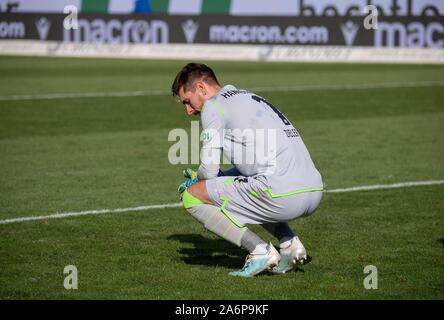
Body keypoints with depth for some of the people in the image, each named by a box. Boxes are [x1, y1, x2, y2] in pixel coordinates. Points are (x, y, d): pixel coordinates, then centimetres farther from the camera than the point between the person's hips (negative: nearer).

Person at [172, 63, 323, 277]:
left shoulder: (212, 105, 2)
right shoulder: (249, 98, 29)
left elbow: (209, 170, -1)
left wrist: (197, 182, 23)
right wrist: (201, 180, 29)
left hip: (282, 196, -9)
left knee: (191, 197, 3)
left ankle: (260, 251, -3)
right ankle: (289, 244, 17)